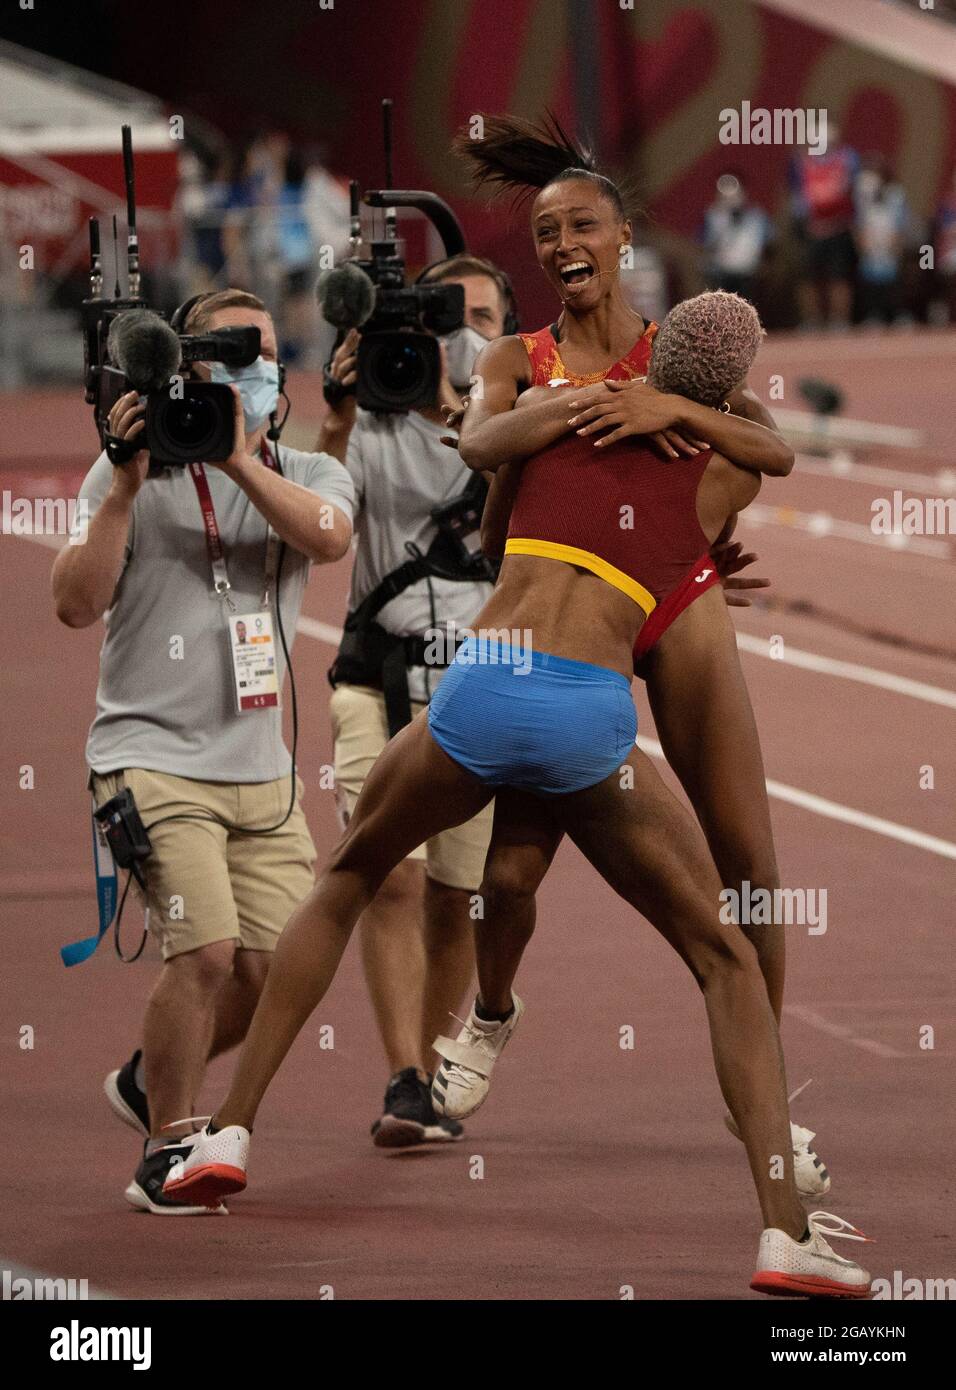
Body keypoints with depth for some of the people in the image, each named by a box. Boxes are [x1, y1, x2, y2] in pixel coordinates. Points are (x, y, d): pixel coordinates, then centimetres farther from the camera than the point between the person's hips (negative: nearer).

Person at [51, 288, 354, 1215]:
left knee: (277, 966, 2)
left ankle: (149, 1080, 31)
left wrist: (238, 458, -25)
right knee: (207, 951, -19)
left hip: (261, 767, 5)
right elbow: (76, 604, -10)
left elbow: (328, 536, -16)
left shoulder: (305, 475, 7)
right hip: (154, 756, -5)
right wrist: (127, 487, -17)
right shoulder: (129, 475, -1)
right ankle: (164, 1158, -3)